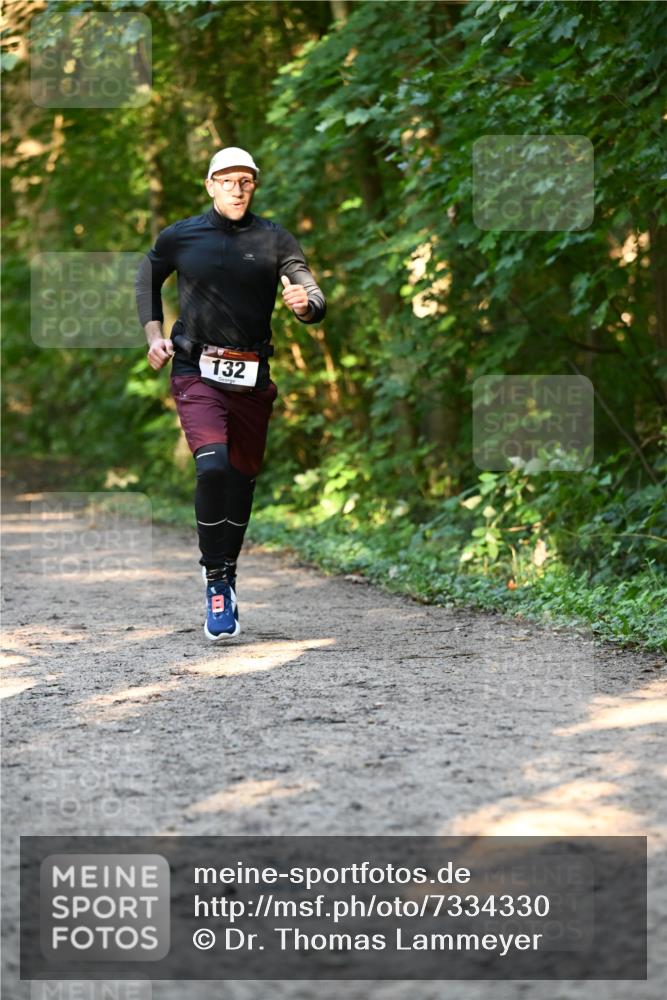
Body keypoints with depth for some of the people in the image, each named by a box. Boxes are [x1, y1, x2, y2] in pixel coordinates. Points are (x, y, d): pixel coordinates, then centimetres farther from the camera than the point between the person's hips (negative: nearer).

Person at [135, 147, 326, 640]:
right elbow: (148, 277, 23)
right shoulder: (179, 238, 3)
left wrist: (305, 304, -27)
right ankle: (216, 582, -12)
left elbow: (316, 299, -3)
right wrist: (153, 333, 10)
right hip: (197, 372, -2)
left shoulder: (275, 240, 3)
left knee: (243, 476, 10)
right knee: (213, 466, -22)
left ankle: (227, 570, 32)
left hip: (252, 377, 2)